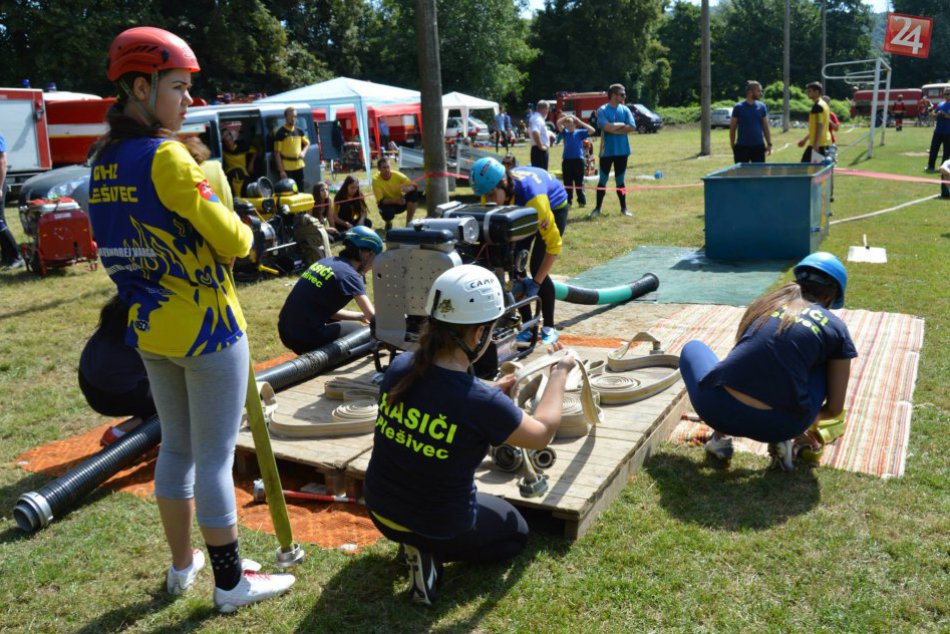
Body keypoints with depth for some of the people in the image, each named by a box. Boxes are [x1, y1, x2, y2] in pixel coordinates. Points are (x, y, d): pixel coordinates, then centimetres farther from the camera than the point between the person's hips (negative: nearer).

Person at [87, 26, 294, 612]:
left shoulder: (103, 163, 6)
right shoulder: (168, 156, -19)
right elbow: (231, 241, -19)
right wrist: (244, 232, 2)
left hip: (150, 328, 8)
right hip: (208, 329, -8)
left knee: (177, 446, 20)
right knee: (215, 457, 2)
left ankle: (182, 565, 35)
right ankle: (231, 584, 16)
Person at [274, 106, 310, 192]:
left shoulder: (299, 131, 8)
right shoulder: (280, 133, -9)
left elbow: (307, 143, 25)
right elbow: (277, 153, -11)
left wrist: (303, 152, 3)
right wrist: (281, 171, -15)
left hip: (298, 166, 5)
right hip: (286, 168, -5)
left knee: (300, 191, 12)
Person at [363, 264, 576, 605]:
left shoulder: (399, 367, -16)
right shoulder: (482, 402, -32)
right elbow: (542, 433, -10)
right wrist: (560, 372, 2)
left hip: (379, 509, 5)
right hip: (440, 524, -5)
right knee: (517, 533, 26)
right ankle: (433, 551, 3)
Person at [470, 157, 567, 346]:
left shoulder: (532, 195, -44)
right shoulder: (490, 192, -28)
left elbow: (554, 244, -37)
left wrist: (536, 284, -36)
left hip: (553, 207, -5)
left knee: (537, 268, -18)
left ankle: (549, 328, -2)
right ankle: (527, 327, 6)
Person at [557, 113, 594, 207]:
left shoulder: (580, 132, 3)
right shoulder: (565, 133, 9)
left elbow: (592, 130, -9)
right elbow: (558, 123, 0)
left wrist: (580, 122, -8)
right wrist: (567, 116, -3)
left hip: (578, 160, -2)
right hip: (567, 160, 2)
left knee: (579, 182, 3)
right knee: (567, 183, 6)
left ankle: (582, 201, 10)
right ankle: (568, 201, 13)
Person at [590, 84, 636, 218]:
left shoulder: (625, 110, 5)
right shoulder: (602, 110, -6)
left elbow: (632, 127, -7)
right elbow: (606, 127, -20)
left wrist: (613, 128, -12)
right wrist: (622, 124, -7)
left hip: (622, 150, 3)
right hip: (607, 151, -3)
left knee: (620, 180, 10)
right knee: (603, 180, 3)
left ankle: (624, 208, 16)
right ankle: (598, 208, 10)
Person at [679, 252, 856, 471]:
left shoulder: (767, 301, 19)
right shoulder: (836, 328, 12)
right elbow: (834, 408, 15)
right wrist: (812, 417, 39)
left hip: (718, 410, 1)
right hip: (780, 425, -1)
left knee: (692, 348, 31)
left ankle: (720, 437, 18)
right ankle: (781, 440, 15)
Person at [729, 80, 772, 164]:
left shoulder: (762, 107, 6)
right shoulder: (738, 107, -2)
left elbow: (765, 127, 9)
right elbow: (732, 128, 1)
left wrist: (769, 144, 1)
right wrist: (733, 147, -1)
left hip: (758, 147, 3)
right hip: (742, 147, -2)